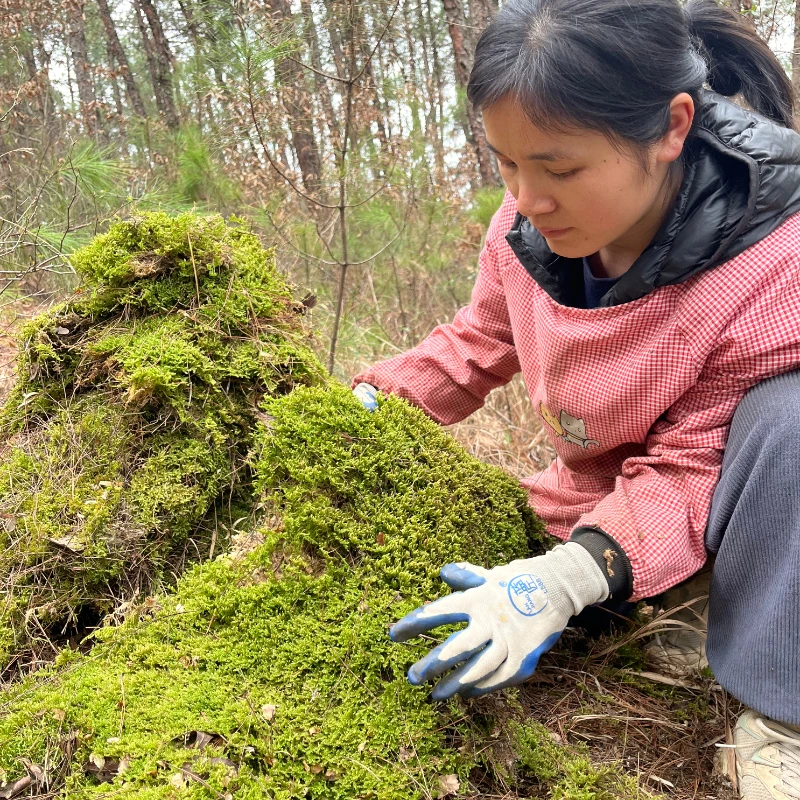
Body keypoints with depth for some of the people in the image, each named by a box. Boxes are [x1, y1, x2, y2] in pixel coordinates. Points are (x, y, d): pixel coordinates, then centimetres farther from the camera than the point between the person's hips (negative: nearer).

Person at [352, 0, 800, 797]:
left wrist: (573, 576, -42)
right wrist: (377, 399, -14)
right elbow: (480, 341, 3)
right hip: (603, 489, 5)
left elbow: (692, 464, -26)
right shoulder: (527, 227, -15)